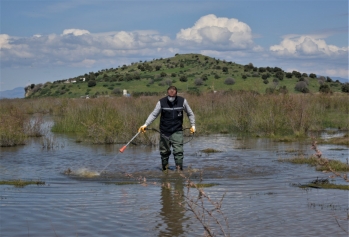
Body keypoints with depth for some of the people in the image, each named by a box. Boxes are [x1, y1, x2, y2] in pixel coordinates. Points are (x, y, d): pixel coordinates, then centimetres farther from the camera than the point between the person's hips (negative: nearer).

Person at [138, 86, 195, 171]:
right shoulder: (161, 102, -6)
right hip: (165, 132, 1)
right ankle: (165, 169, 23)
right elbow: (153, 114, -3)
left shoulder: (182, 101, -3)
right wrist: (145, 124, -14)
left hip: (177, 131, 0)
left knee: (178, 151, -12)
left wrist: (193, 125, 5)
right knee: (164, 152, 8)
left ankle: (179, 169, -10)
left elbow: (190, 114, 10)